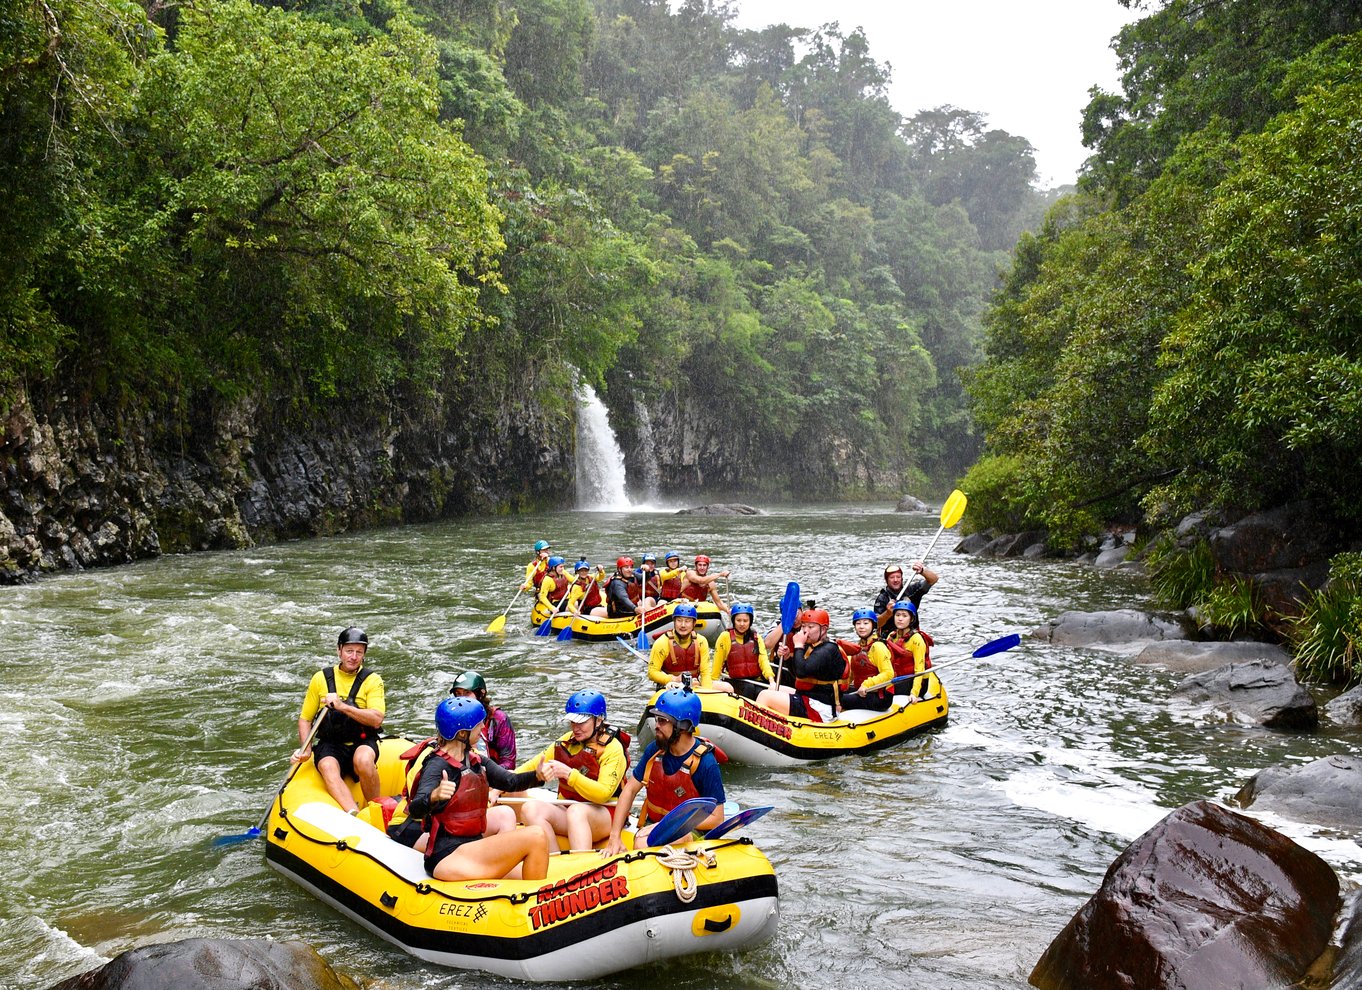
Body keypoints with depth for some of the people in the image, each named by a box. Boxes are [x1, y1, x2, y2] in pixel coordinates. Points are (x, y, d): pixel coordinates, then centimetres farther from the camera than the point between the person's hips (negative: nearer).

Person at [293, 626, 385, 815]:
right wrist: (305, 748, -5)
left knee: (363, 760, -36)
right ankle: (355, 816, -49)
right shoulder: (321, 678, 7)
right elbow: (305, 718, 12)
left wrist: (343, 707, -25)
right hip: (330, 744, 2)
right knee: (328, 767, -33)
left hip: (363, 742, -1)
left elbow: (377, 720, -14)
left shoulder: (372, 680, 0)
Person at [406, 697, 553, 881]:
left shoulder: (474, 761, 12)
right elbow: (416, 810, -27)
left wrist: (537, 775, -13)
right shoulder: (438, 765, -13)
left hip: (472, 849, 8)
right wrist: (435, 796, -49)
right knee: (537, 837, -17)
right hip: (448, 858, -8)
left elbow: (510, 782, 8)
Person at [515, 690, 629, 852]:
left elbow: (603, 793, -21)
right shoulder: (567, 741, 11)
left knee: (576, 810, -38)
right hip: (566, 811, 6)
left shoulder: (613, 749, -7)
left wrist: (568, 773, -30)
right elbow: (533, 766, 10)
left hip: (602, 816, -6)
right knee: (531, 808, -22)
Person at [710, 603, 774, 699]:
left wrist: (771, 680, -19)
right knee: (749, 688, -32)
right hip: (733, 682, -2)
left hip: (755, 681, 3)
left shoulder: (756, 638, 8)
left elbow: (763, 660, -5)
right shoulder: (725, 637, -1)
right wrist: (713, 683, -2)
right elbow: (717, 662, 0)